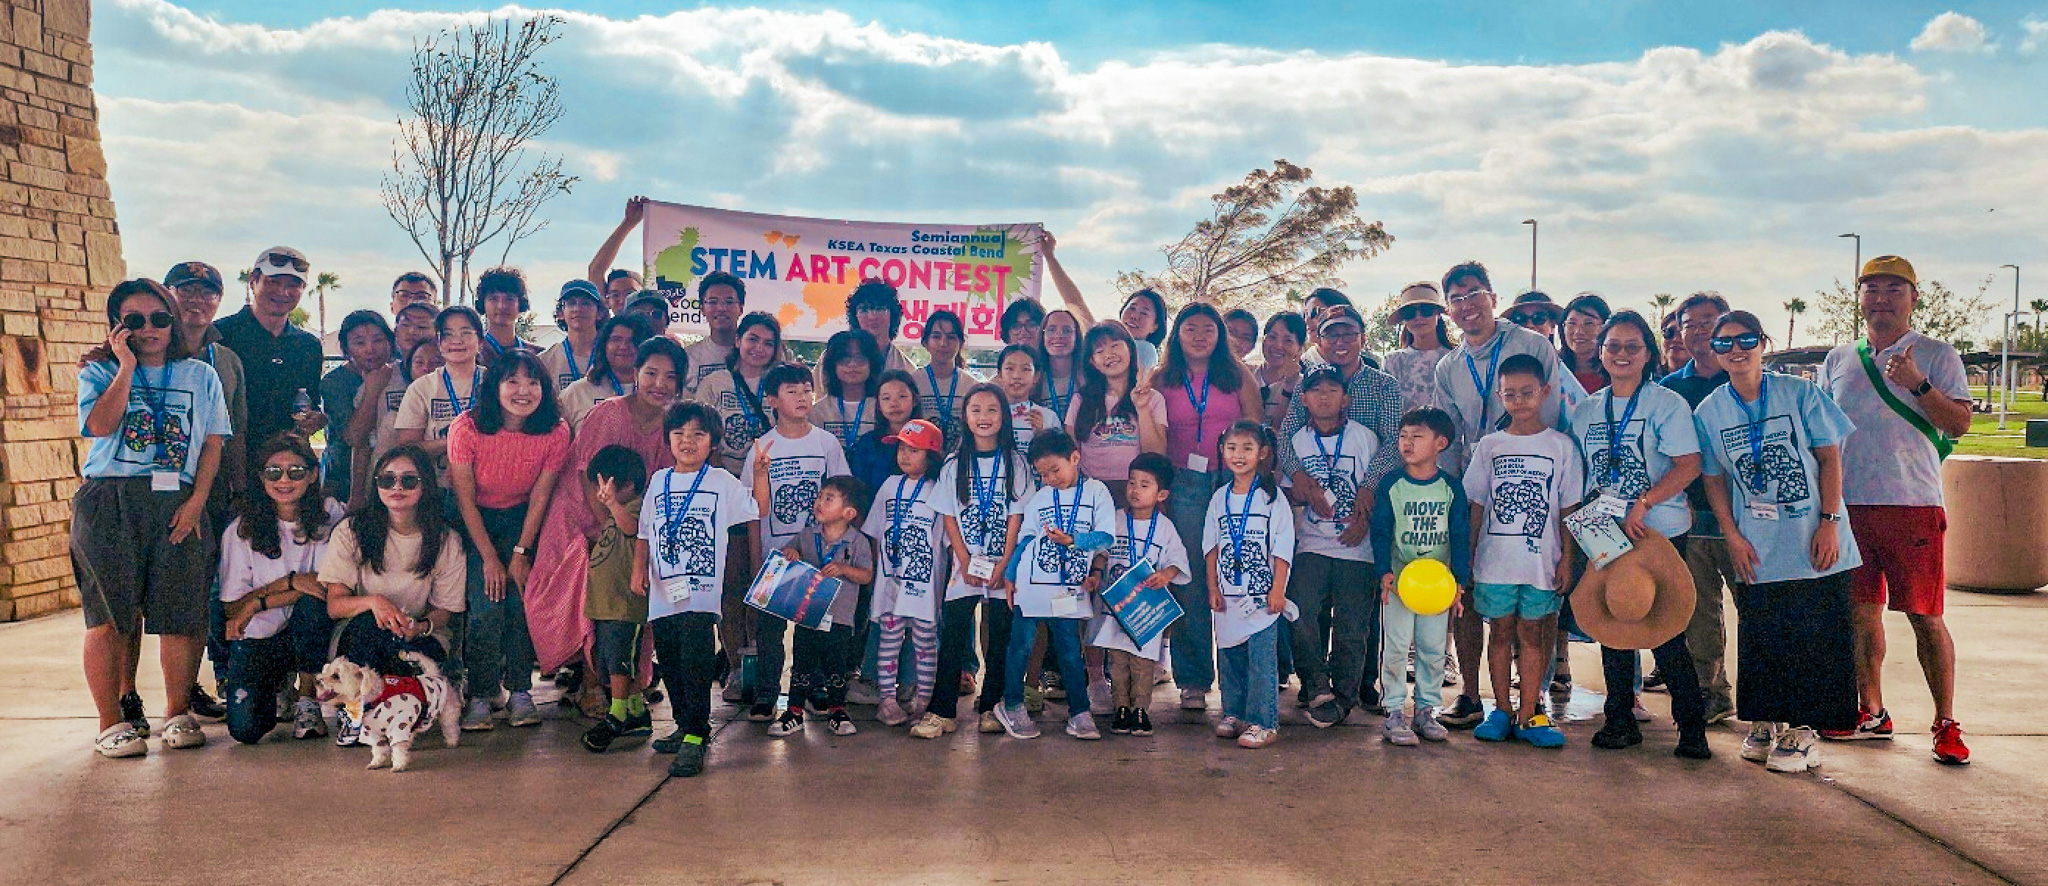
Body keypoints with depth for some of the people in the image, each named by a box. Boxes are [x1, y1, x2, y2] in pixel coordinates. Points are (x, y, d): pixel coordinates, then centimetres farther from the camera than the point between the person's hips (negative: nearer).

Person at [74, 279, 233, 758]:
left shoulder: (200, 376, 15)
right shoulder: (99, 373, 11)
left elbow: (212, 444, 9)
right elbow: (100, 425, -9)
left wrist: (197, 500, -2)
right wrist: (126, 365, -6)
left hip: (179, 506, 1)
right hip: (109, 503, -1)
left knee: (181, 614, -1)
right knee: (109, 616, -3)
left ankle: (178, 713, 12)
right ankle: (111, 723, 4)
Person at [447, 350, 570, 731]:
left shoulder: (555, 432, -15)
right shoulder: (467, 428, -20)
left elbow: (539, 497, -7)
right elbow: (465, 499, -13)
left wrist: (520, 552, -10)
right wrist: (489, 558, -15)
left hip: (521, 520, 1)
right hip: (474, 522, -1)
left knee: (521, 602, -14)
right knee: (487, 605, -17)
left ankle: (520, 692, -1)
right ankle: (480, 696, -5)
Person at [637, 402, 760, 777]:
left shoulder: (722, 482, 2)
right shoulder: (659, 481, 13)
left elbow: (760, 510, -5)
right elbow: (644, 532, 19)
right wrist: (639, 569, 10)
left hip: (701, 593, -5)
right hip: (662, 592, 5)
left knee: (695, 664, -12)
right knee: (669, 664, 13)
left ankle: (695, 737, -5)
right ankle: (685, 727, 29)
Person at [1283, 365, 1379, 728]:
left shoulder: (1364, 437, 5)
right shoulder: (1297, 441, 10)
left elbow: (1376, 489, 6)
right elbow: (1287, 492, 14)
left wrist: (1365, 519, -10)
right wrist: (1303, 492, -8)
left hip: (1355, 546, -1)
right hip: (1312, 544, 1)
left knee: (1351, 624, -1)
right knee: (1303, 613, -16)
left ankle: (1343, 697, 13)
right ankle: (1316, 687, -2)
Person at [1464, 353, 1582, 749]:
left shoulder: (1561, 446, 2)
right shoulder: (1489, 445, 5)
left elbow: (1568, 509, 3)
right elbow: (1475, 504, 7)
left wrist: (1566, 559, -2)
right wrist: (1468, 554, 3)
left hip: (1542, 560, -1)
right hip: (1495, 559, 1)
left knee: (1532, 635, 5)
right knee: (1502, 632, 7)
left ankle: (1528, 714, 11)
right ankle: (1501, 710, 16)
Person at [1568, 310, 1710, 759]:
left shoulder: (1667, 403, -4)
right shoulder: (1586, 410, 11)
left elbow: (1689, 465, -12)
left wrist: (1642, 505, -20)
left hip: (1660, 533, -5)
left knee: (1665, 630, -4)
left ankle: (1692, 725, 10)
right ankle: (1620, 720, 19)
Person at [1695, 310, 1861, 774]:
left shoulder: (1799, 393, -3)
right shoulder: (1709, 412, 2)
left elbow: (1829, 458, -2)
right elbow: (1714, 480, 7)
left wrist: (1829, 522, -9)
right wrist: (1733, 537, -3)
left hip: (1814, 544, -2)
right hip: (1757, 551, 2)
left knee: (1813, 637, 0)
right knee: (1760, 638, 8)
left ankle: (1803, 729, 11)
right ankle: (1765, 722, 23)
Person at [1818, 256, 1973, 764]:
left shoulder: (1936, 355, 3)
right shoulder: (1839, 360, 14)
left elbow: (1960, 425, -6)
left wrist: (1917, 383, -19)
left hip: (1913, 503, -4)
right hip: (1848, 503, 4)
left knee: (1925, 616, -3)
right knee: (1861, 610, 9)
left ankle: (1946, 723, 7)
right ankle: (1871, 713, 20)